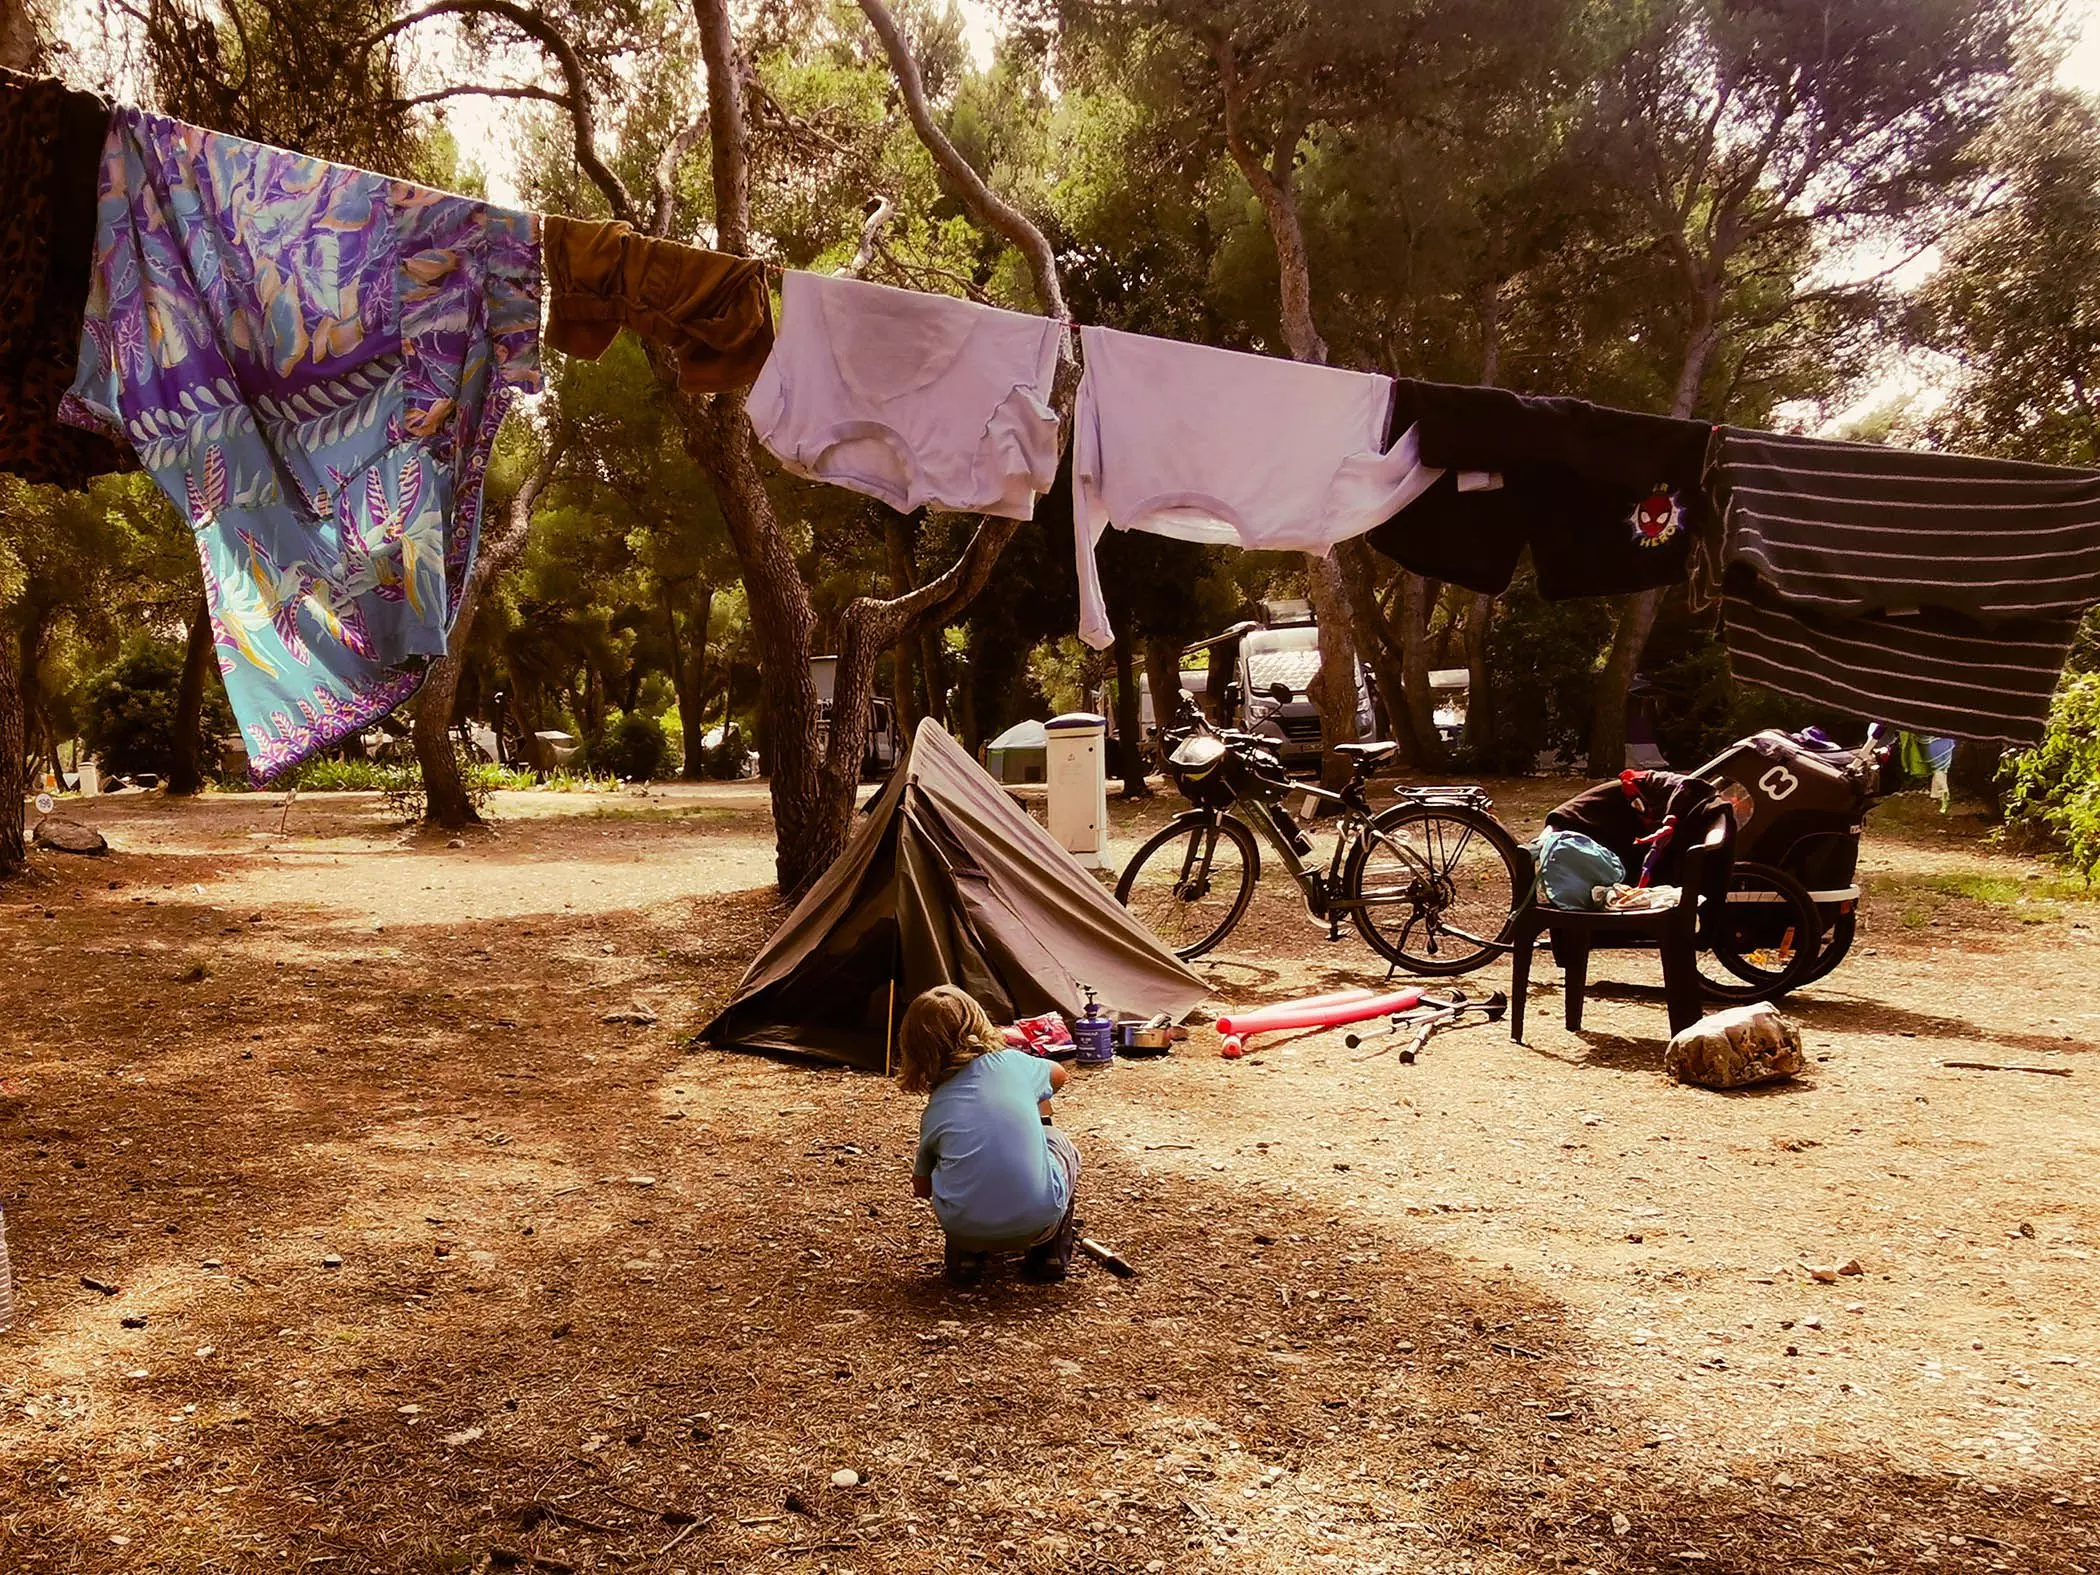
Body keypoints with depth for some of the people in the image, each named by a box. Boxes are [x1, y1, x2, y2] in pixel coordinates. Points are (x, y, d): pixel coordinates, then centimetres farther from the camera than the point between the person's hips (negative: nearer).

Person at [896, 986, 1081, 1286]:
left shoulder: (935, 1111, 6)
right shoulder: (1010, 1063, 4)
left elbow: (921, 1187, 18)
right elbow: (1058, 1074, 27)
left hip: (965, 1230, 1)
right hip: (1038, 1222, -1)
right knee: (1057, 1141, 30)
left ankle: (967, 1257, 19)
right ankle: (1050, 1254, 21)